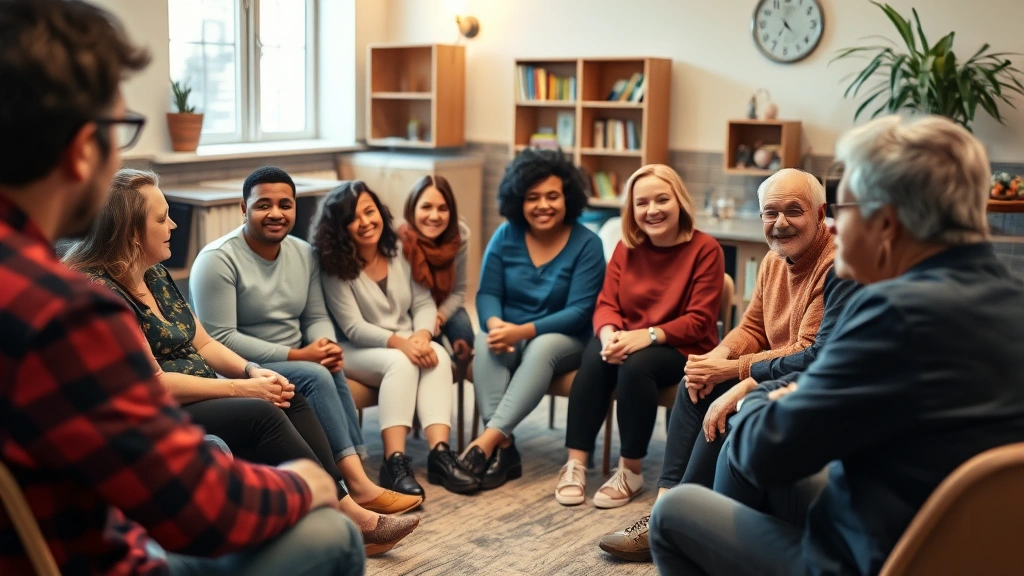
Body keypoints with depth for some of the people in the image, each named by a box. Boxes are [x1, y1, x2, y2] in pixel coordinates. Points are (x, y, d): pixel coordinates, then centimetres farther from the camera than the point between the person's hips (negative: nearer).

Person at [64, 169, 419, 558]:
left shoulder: (155, 275, 11)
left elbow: (203, 344, 14)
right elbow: (151, 385, -21)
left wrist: (252, 370, -5)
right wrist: (242, 388, -17)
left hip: (198, 400, 9)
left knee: (289, 397, -9)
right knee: (260, 415, -24)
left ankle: (348, 517, -16)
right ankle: (349, 517, -15)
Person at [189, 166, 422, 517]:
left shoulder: (304, 253, 8)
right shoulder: (218, 260, -14)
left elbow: (316, 317, 11)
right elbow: (220, 340, -19)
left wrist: (327, 345, -15)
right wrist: (296, 355, -22)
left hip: (295, 364, 6)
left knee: (331, 370, -26)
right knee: (316, 377, -30)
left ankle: (357, 473, -27)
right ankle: (357, 484, -29)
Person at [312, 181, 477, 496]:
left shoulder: (401, 250, 2)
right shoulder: (335, 266, -10)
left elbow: (424, 303, -1)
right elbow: (354, 328, -15)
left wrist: (422, 335, -23)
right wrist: (400, 342, -30)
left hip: (409, 343, 4)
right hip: (358, 351, -4)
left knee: (437, 355, -29)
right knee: (401, 362, -35)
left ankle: (440, 452, -38)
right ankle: (394, 462, -40)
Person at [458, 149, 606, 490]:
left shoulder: (587, 244, -9)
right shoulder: (505, 236, 1)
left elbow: (579, 311, -16)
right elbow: (487, 293, -2)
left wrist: (523, 331, -29)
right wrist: (495, 323, -27)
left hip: (563, 340, -2)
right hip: (511, 337, 3)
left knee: (541, 348, -37)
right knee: (485, 342, -32)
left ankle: (488, 439, -45)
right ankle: (503, 447, -39)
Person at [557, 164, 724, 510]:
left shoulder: (705, 249, -10)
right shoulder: (626, 247, 5)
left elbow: (700, 321, -14)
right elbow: (607, 304, 1)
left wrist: (648, 335, -27)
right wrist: (609, 334, -23)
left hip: (683, 349, -4)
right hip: (627, 341, 4)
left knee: (636, 365, -34)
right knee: (596, 357, -29)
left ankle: (631, 472, -19)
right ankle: (575, 463, -23)